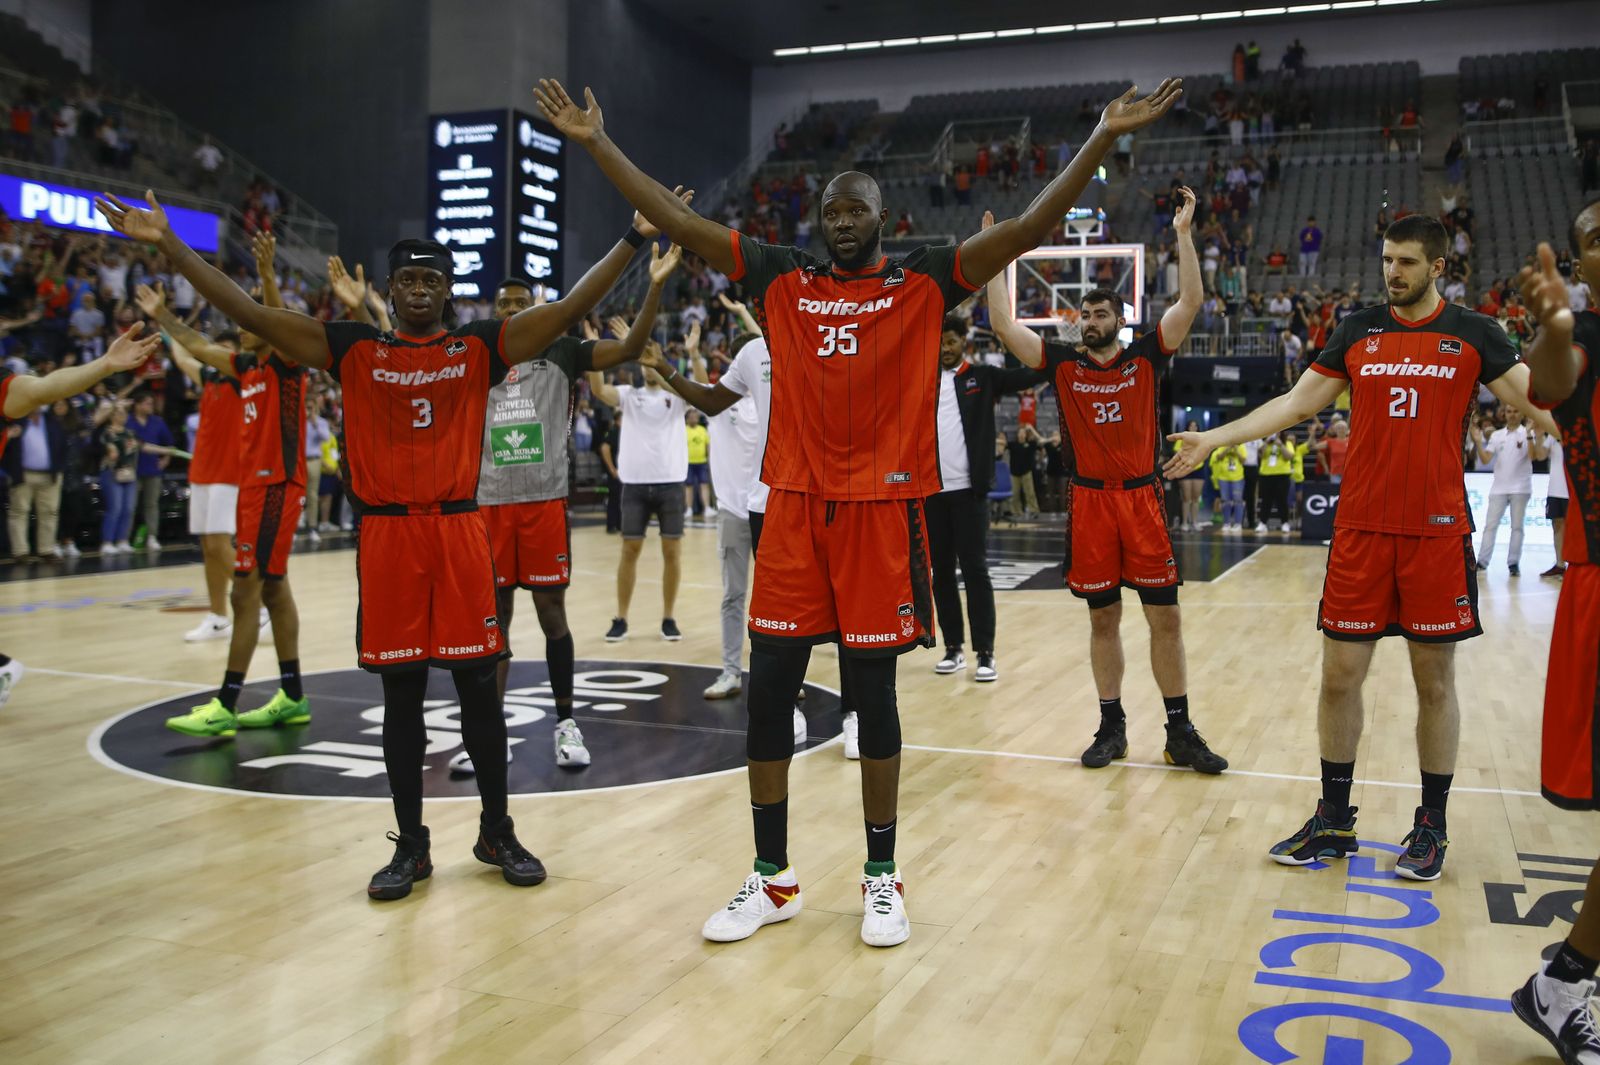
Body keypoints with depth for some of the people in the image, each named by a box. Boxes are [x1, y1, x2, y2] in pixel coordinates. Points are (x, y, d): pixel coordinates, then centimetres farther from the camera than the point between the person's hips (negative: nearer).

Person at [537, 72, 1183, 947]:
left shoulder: (923, 282, 2)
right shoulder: (782, 278, 9)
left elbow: (1028, 228, -6)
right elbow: (677, 223, 8)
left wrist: (1104, 139, -14)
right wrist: (597, 143, 5)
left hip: (883, 510, -2)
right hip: (795, 507, 3)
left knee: (872, 694, 4)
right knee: (767, 691, 4)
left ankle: (882, 879, 20)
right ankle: (771, 879, 19)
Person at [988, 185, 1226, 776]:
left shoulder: (1147, 356, 2)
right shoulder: (1062, 363, 5)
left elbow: (1190, 302, -7)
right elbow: (1003, 325, 0)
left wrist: (1183, 234, -14)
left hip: (1143, 499, -1)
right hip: (1089, 501, 1)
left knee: (1165, 617, 1)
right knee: (1103, 618, 8)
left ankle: (1180, 732, 10)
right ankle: (1112, 727, 19)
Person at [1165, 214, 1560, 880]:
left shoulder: (1472, 334, 4)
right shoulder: (1359, 330, 8)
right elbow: (1297, 403, 9)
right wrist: (1215, 439, 3)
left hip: (1438, 530, -2)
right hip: (1361, 527, 2)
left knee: (1435, 680, 5)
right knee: (1340, 674, 3)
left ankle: (1432, 826, 19)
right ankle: (1334, 820, 16)